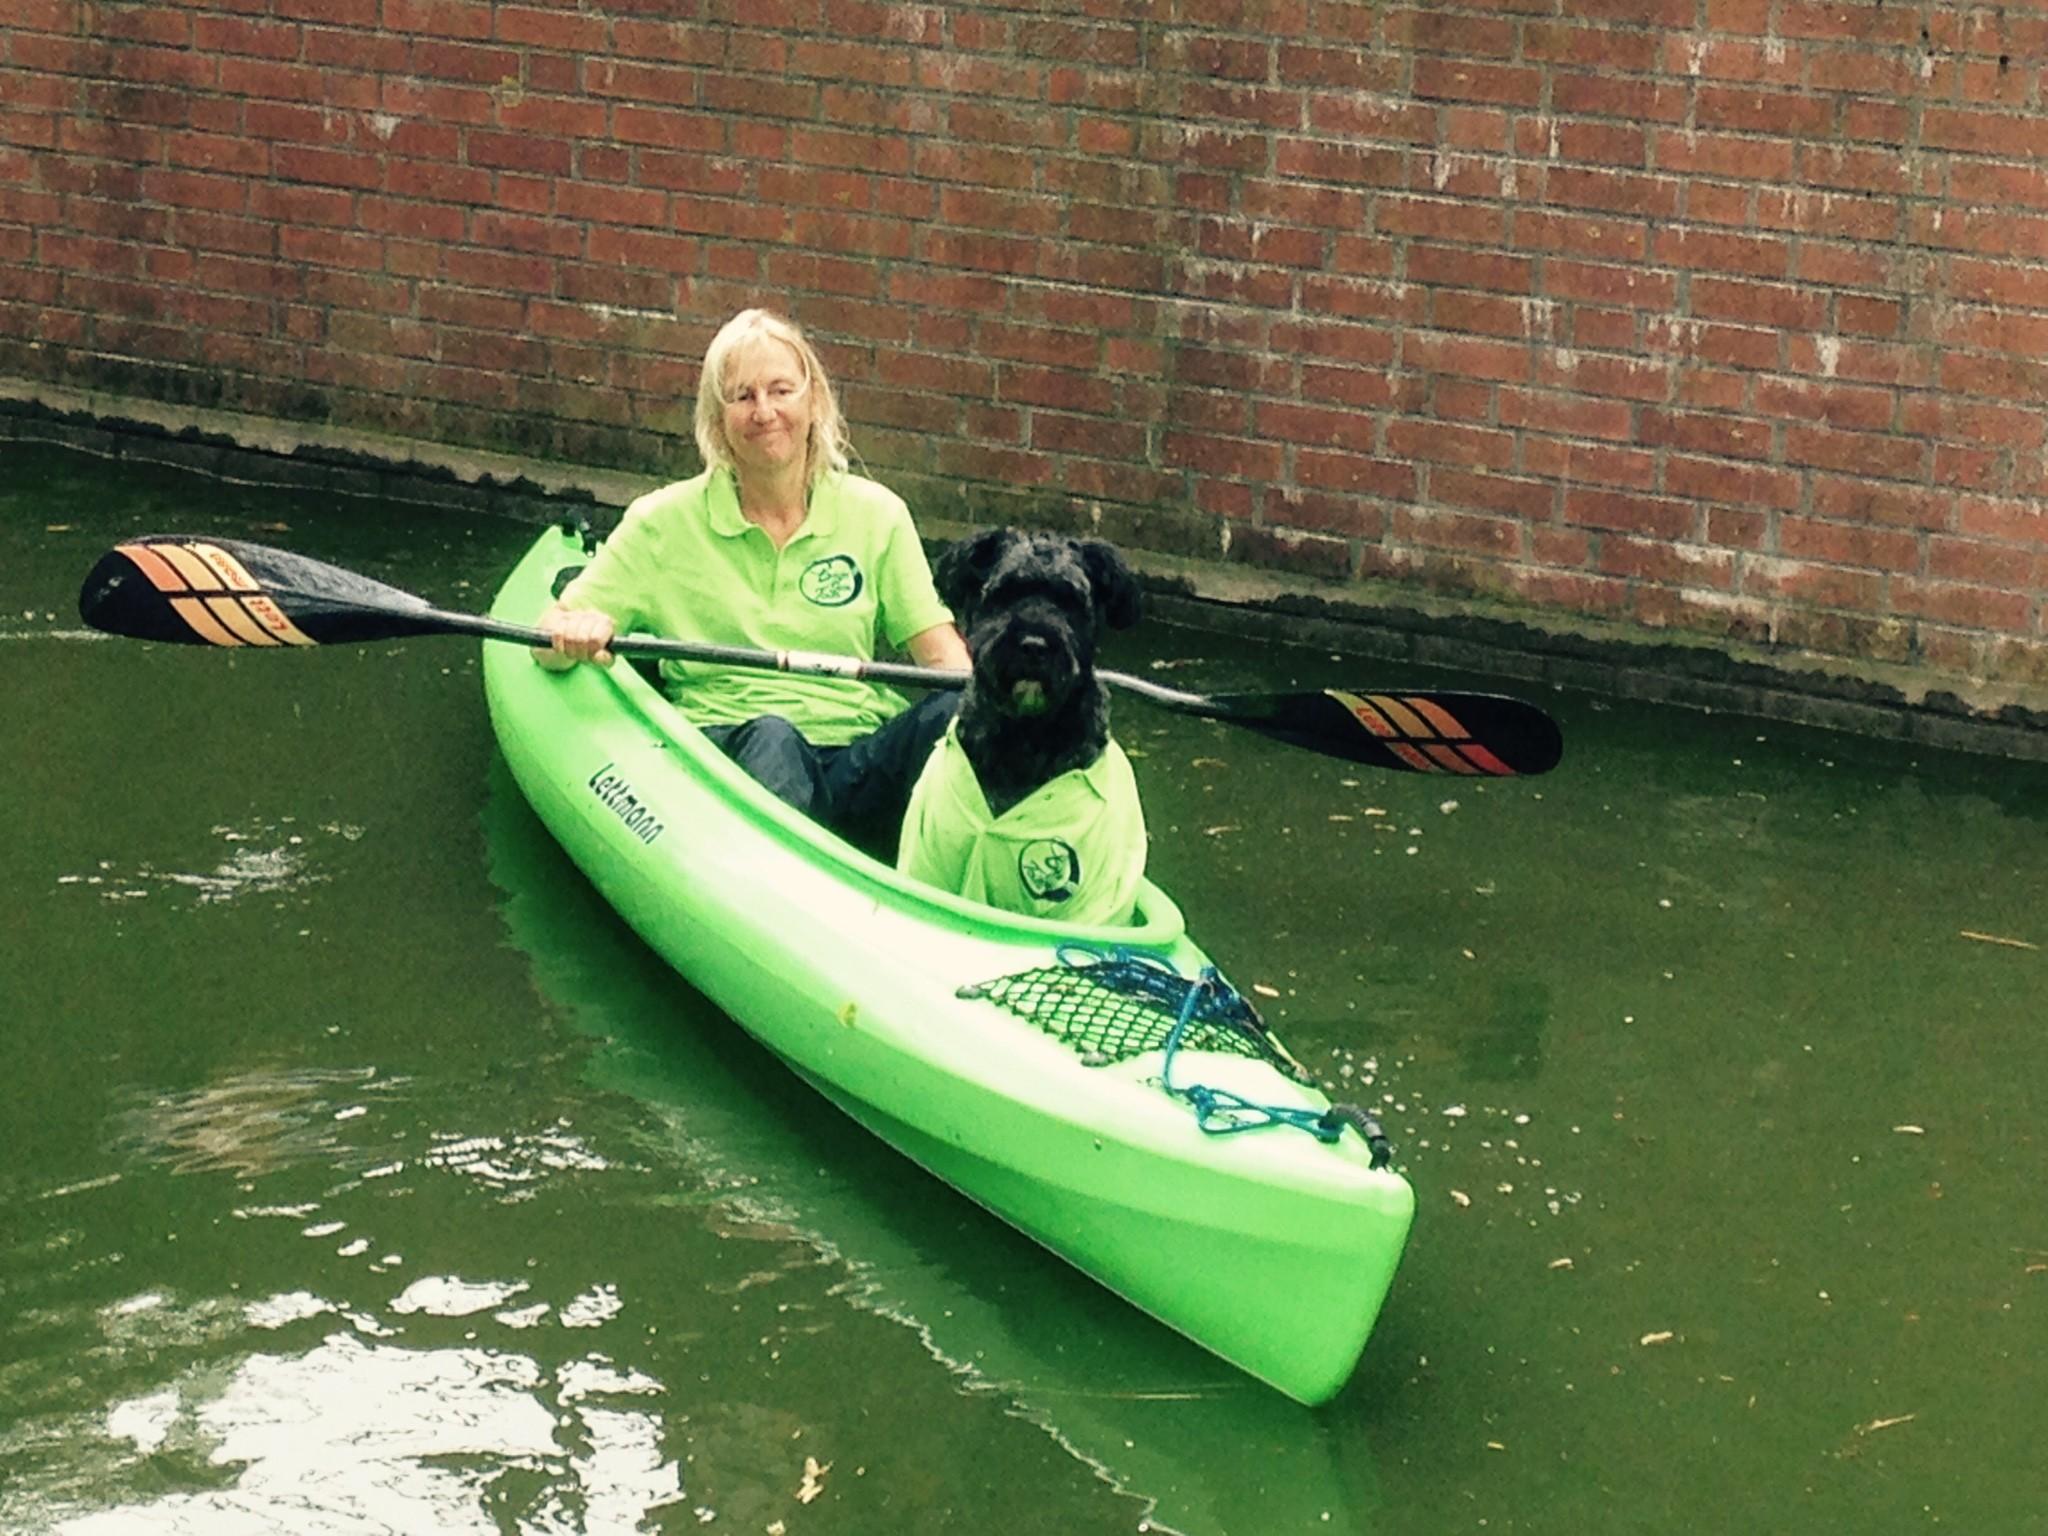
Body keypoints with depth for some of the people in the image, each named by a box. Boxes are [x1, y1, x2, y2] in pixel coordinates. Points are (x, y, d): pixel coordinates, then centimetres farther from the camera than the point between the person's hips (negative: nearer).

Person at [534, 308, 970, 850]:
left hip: (864, 753, 2)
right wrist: (575, 632, -17)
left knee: (949, 711, -30)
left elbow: (941, 654, 10)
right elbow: (549, 642, 8)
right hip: (730, 747, -2)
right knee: (771, 739, -37)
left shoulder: (875, 513, 15)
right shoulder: (666, 521, 10)